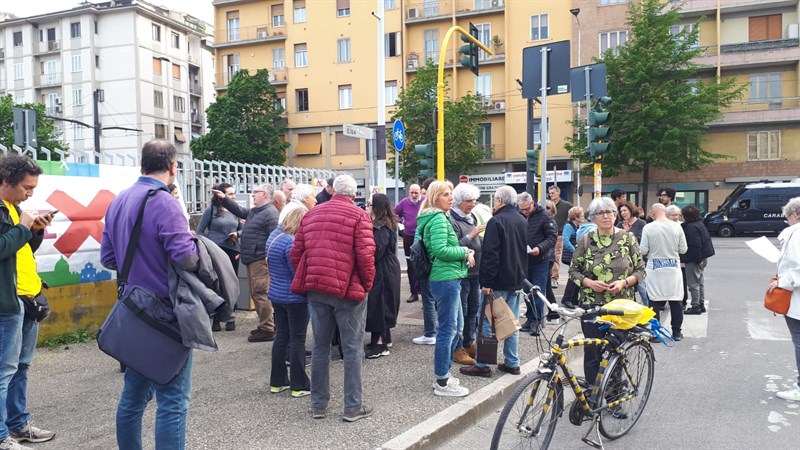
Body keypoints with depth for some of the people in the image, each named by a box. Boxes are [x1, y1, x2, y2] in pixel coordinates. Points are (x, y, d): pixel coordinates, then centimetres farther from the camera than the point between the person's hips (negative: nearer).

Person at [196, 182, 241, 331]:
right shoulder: (211, 210, -4)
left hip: (233, 252, 4)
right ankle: (215, 319, 11)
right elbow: (200, 231, -1)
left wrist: (237, 234, -4)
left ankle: (230, 318, 18)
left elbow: (242, 229, 18)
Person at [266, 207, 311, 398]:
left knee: (281, 336, 16)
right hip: (294, 298, -8)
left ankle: (277, 382, 23)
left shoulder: (274, 235, 6)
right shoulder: (291, 242, -23)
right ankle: (299, 385, 7)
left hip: (276, 295, 9)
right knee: (297, 340, 1)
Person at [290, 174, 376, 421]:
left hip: (316, 289, 5)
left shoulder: (311, 214, 12)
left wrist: (308, 280, 16)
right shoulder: (358, 215, -4)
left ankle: (318, 404, 21)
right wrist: (368, 283, 0)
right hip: (348, 289, -5)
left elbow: (296, 253, 9)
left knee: (320, 346, 14)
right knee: (352, 349, 3)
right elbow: (365, 255, -13)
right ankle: (353, 407, 7)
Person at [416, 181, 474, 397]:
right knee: (448, 329, -5)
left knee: (456, 326, 18)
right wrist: (465, 253, -11)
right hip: (446, 279, -11)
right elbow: (440, 250, -23)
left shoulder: (436, 218, 18)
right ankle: (442, 383, 4)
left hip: (449, 278, 11)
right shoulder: (439, 219, -14)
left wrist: (463, 251, 10)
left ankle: (443, 374, 27)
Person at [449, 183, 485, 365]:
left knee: (473, 310, 16)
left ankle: (469, 343, 29)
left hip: (475, 272, 8)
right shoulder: (451, 220, -14)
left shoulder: (472, 218, 12)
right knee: (460, 312, 0)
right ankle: (458, 348, 10)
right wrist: (471, 236, -21)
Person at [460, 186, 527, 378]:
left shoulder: (496, 221, -15)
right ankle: (512, 363, 16)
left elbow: (491, 254, -20)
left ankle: (483, 365, 2)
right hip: (516, 280, 8)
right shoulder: (523, 222, 11)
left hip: (498, 282, -8)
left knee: (488, 321, -1)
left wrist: (487, 282, -18)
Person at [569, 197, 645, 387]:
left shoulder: (627, 238, 2)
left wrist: (624, 282, -12)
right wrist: (590, 282, -11)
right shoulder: (586, 241, 2)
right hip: (592, 305, 0)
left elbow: (640, 269, 5)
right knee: (592, 351, 1)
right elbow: (573, 270, 7)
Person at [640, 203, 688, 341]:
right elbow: (683, 249, 1)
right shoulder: (677, 227, -4)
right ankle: (676, 332, 18)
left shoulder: (648, 228, -10)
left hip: (655, 268, -2)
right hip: (673, 267, 2)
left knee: (655, 302, 6)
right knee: (676, 301, 11)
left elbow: (643, 250, -10)